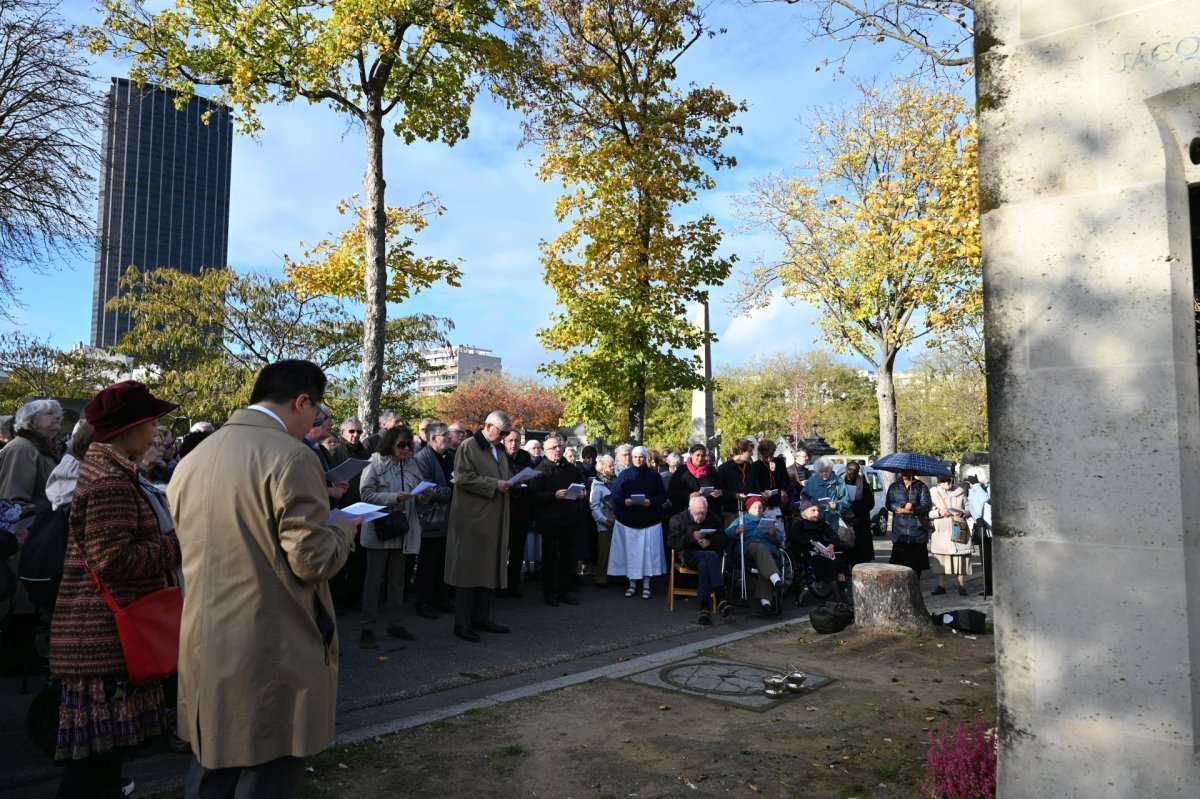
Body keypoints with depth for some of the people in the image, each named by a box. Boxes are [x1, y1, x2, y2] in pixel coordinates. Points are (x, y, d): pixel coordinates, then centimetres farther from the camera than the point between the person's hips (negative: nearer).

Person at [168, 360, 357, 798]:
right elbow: (312, 561, -20)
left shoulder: (193, 459, 7)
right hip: (272, 655, -7)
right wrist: (343, 530, 0)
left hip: (205, 649, 8)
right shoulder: (291, 456, -17)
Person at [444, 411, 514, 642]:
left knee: (490, 569, 11)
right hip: (473, 520, -8)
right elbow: (463, 477, -16)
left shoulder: (499, 449, 19)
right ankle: (462, 623, 4)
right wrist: (495, 485, -19)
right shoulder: (469, 447, -7)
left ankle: (482, 618, 22)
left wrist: (511, 482, 6)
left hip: (495, 521, 8)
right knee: (469, 570, -3)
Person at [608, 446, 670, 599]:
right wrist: (625, 501, -19)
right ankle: (632, 584, 13)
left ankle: (646, 585, 8)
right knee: (630, 552, 2)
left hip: (649, 521, 0)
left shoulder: (654, 476, 5)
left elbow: (662, 496, 2)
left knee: (648, 552, -1)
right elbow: (615, 496, 1)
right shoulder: (623, 475, 5)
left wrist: (650, 502, -17)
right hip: (627, 521, 0)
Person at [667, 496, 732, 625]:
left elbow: (725, 540, 10)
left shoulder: (714, 519, 15)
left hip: (710, 554, 2)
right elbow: (674, 543, -1)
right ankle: (721, 598, -40)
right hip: (689, 555, -2)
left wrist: (710, 542, -11)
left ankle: (704, 608, -41)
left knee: (703, 565, -37)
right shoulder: (677, 520, 9)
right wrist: (692, 537, -16)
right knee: (712, 556, -35)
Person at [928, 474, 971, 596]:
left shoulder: (960, 492, 6)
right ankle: (941, 585, 11)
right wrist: (939, 512, -16)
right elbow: (927, 512, 1)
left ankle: (962, 586, 11)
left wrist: (962, 513, -8)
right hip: (940, 530, 0)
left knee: (960, 557, 0)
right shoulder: (933, 493, 3)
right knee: (940, 558, 3)